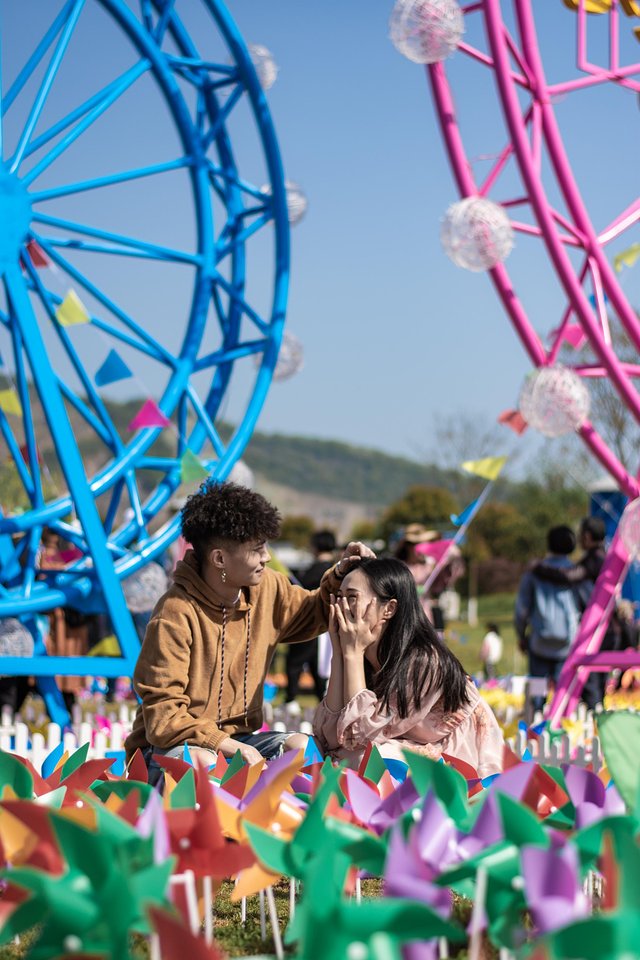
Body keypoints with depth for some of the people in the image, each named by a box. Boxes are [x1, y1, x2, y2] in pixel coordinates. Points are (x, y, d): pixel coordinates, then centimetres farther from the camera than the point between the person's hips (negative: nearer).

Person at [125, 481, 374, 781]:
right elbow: (162, 717, -20)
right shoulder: (175, 615, -19)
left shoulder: (267, 588, 3)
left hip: (237, 740, 7)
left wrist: (339, 575, 4)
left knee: (301, 746, -19)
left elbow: (316, 613, 25)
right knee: (202, 761, -39)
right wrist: (229, 746, -27)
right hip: (168, 745, -7)